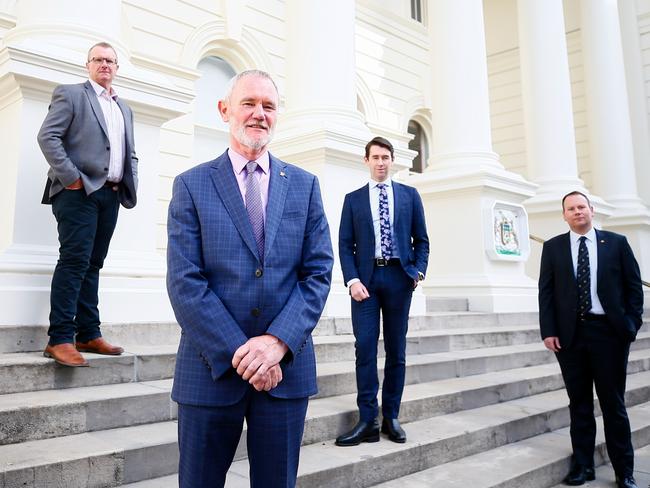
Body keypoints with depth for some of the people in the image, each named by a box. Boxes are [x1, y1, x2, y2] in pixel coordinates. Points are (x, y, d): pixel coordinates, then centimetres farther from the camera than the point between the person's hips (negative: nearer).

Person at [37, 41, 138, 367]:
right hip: (79, 191, -6)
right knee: (74, 261, -11)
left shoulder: (124, 109, 24)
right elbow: (47, 136, -6)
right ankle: (60, 339, -9)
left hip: (111, 194, 6)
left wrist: (131, 186, 9)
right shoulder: (70, 94, 4)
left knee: (92, 264, 8)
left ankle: (88, 335, 11)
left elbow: (130, 153, 25)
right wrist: (71, 177, -14)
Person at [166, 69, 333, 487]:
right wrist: (237, 353, -14)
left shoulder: (305, 185, 7)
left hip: (287, 366, 2)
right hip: (212, 367, -1)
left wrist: (278, 342, -13)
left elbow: (319, 272, 0)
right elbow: (184, 282, -7)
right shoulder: (191, 185, 1)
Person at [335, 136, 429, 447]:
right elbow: (345, 244, 5)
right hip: (365, 278, -1)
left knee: (396, 349, 6)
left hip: (398, 276, 1)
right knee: (365, 348, -6)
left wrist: (418, 271, -4)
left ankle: (391, 417, 16)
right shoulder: (353, 199, 11)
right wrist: (352, 279, -8)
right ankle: (368, 422, 0)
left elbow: (421, 240, 11)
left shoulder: (410, 195, 12)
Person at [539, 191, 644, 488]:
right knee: (579, 404, 9)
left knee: (613, 403, 6)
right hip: (569, 333, 1)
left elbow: (634, 286, 5)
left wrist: (631, 325, -4)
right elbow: (546, 291, 3)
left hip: (609, 331, -1)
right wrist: (548, 331, -5)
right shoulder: (553, 247, 6)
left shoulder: (616, 243, 4)